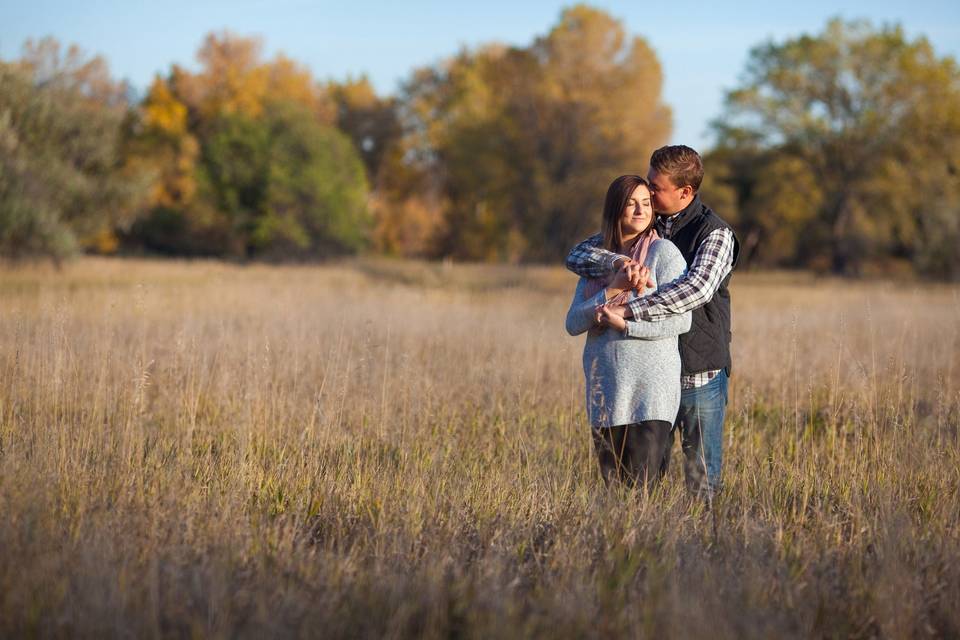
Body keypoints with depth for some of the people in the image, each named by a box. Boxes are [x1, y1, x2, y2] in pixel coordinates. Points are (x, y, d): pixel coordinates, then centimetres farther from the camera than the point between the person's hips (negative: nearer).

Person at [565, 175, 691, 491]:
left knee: (641, 486, -11)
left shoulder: (663, 252, -5)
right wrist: (612, 290, -11)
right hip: (604, 389, 6)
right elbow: (573, 323, 2)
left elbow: (680, 320, -11)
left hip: (650, 391, -6)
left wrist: (625, 324, -17)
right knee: (612, 485, 9)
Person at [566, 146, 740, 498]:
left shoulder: (716, 233, -8)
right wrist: (620, 262, -24)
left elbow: (697, 288, -27)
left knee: (702, 483, 3)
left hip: (700, 376, -4)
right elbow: (578, 256, -2)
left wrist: (629, 309, -33)